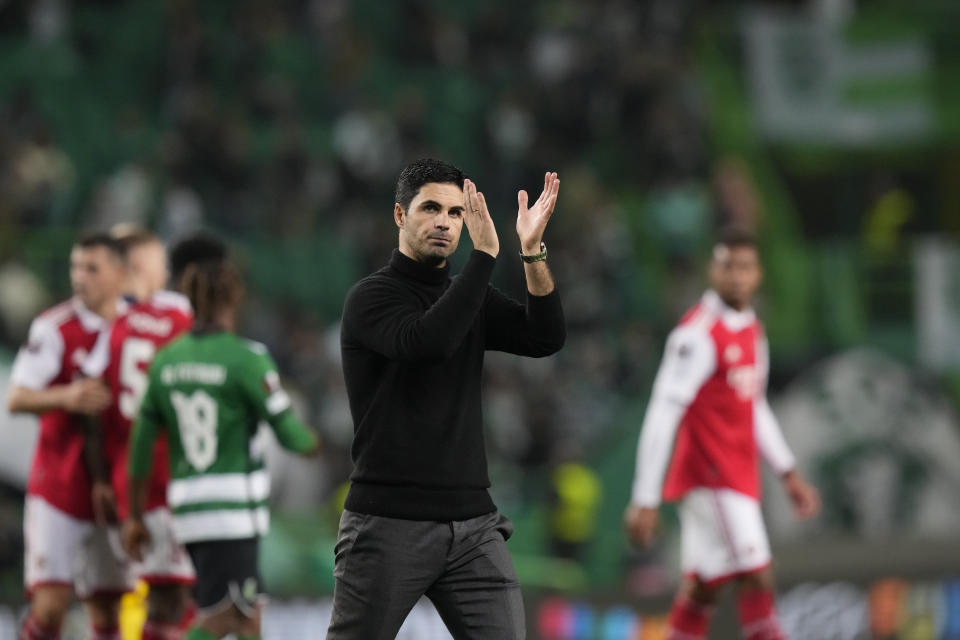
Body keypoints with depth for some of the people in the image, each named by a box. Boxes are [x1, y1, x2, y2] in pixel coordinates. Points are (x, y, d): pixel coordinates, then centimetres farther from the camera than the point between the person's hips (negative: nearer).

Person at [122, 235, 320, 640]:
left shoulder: (166, 360, 7)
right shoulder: (246, 359, -10)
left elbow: (141, 443, 8)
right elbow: (288, 433, -7)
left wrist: (135, 516, 16)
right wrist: (310, 441, 17)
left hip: (186, 508, 7)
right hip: (232, 513, -7)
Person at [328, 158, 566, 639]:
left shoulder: (470, 297, 13)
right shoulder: (372, 297, -5)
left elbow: (546, 339, -2)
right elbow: (428, 342, -26)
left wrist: (533, 253, -14)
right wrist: (485, 253, -26)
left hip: (472, 526, 5)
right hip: (388, 525, -5)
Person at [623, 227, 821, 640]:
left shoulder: (751, 331, 14)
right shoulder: (697, 334, -14)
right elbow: (662, 416, -17)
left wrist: (788, 473, 20)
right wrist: (645, 499, -20)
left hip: (740, 478, 9)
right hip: (709, 475, -9)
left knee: (702, 588, 9)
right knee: (756, 577, -16)